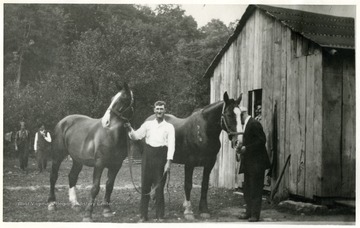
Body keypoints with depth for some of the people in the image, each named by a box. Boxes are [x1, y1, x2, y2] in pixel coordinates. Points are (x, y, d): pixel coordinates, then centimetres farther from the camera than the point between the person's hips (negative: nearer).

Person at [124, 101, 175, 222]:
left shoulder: (169, 127, 5)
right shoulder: (148, 124, 11)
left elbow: (171, 145, -4)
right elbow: (136, 136, 1)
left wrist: (169, 161, -15)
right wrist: (130, 130, -19)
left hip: (161, 155, -2)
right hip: (148, 154, 2)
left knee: (159, 187, 0)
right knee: (145, 186, 3)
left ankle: (160, 216, 11)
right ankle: (143, 215, 11)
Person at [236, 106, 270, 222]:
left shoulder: (254, 124, -15)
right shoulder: (246, 125, 14)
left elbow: (262, 140, -20)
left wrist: (246, 148, -20)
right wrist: (241, 147, -1)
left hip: (256, 163, -10)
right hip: (248, 163, 10)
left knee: (255, 189, -3)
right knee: (247, 189, 14)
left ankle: (255, 215, 3)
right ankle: (249, 212, 23)